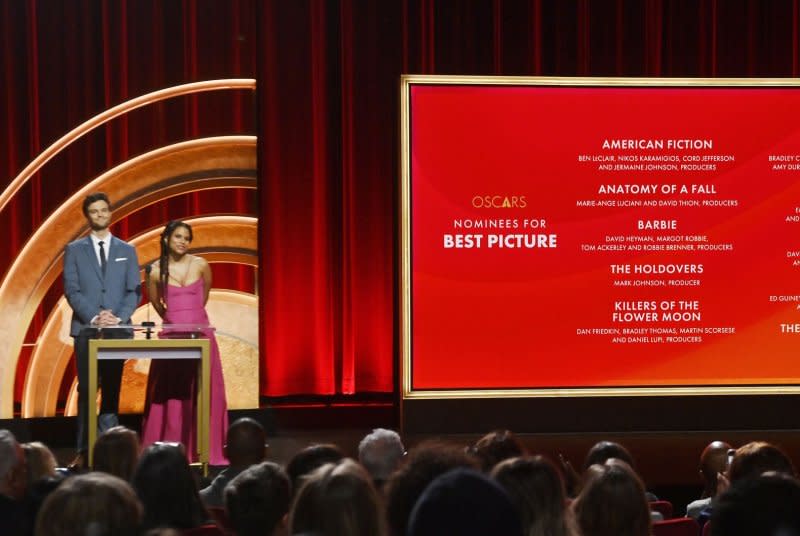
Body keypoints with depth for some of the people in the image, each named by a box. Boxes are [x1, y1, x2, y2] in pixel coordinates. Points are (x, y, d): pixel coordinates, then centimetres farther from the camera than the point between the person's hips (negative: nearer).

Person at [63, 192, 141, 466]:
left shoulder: (126, 251, 11)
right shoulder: (74, 250, 7)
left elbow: (134, 290, 6)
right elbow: (71, 290, -1)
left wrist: (119, 317, -11)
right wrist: (94, 317, -14)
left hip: (117, 330, 1)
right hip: (86, 329, -1)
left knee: (112, 390, 2)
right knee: (86, 390, -2)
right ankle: (84, 450, 0)